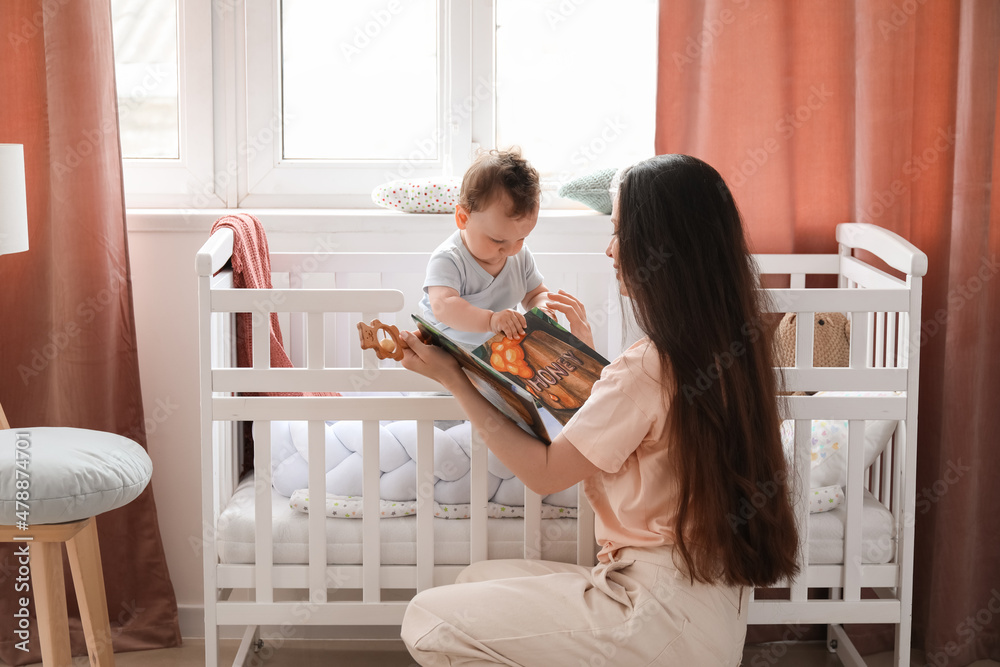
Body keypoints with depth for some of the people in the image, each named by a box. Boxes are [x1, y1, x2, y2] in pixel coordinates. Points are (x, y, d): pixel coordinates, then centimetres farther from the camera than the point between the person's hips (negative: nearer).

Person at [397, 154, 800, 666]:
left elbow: (542, 472, -11)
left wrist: (449, 377, -5)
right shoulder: (729, 347, 4)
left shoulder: (645, 370, -23)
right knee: (477, 580, 20)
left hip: (663, 621, -9)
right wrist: (584, 351, 28)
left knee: (428, 623, -8)